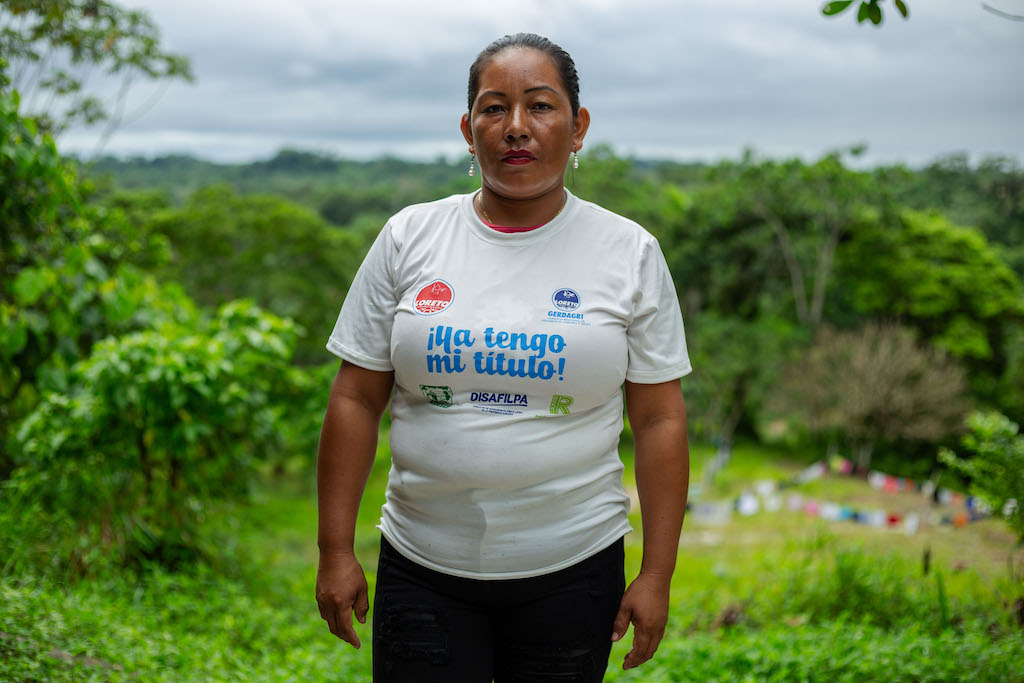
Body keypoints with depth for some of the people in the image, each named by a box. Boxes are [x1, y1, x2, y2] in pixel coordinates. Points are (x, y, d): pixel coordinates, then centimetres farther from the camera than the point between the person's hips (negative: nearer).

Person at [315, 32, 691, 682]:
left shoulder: (629, 252, -2)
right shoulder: (409, 238, 0)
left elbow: (660, 419, -1)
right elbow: (356, 402, 2)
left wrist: (657, 574, -3)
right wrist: (336, 550, -1)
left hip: (573, 569, 0)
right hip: (422, 572, 1)